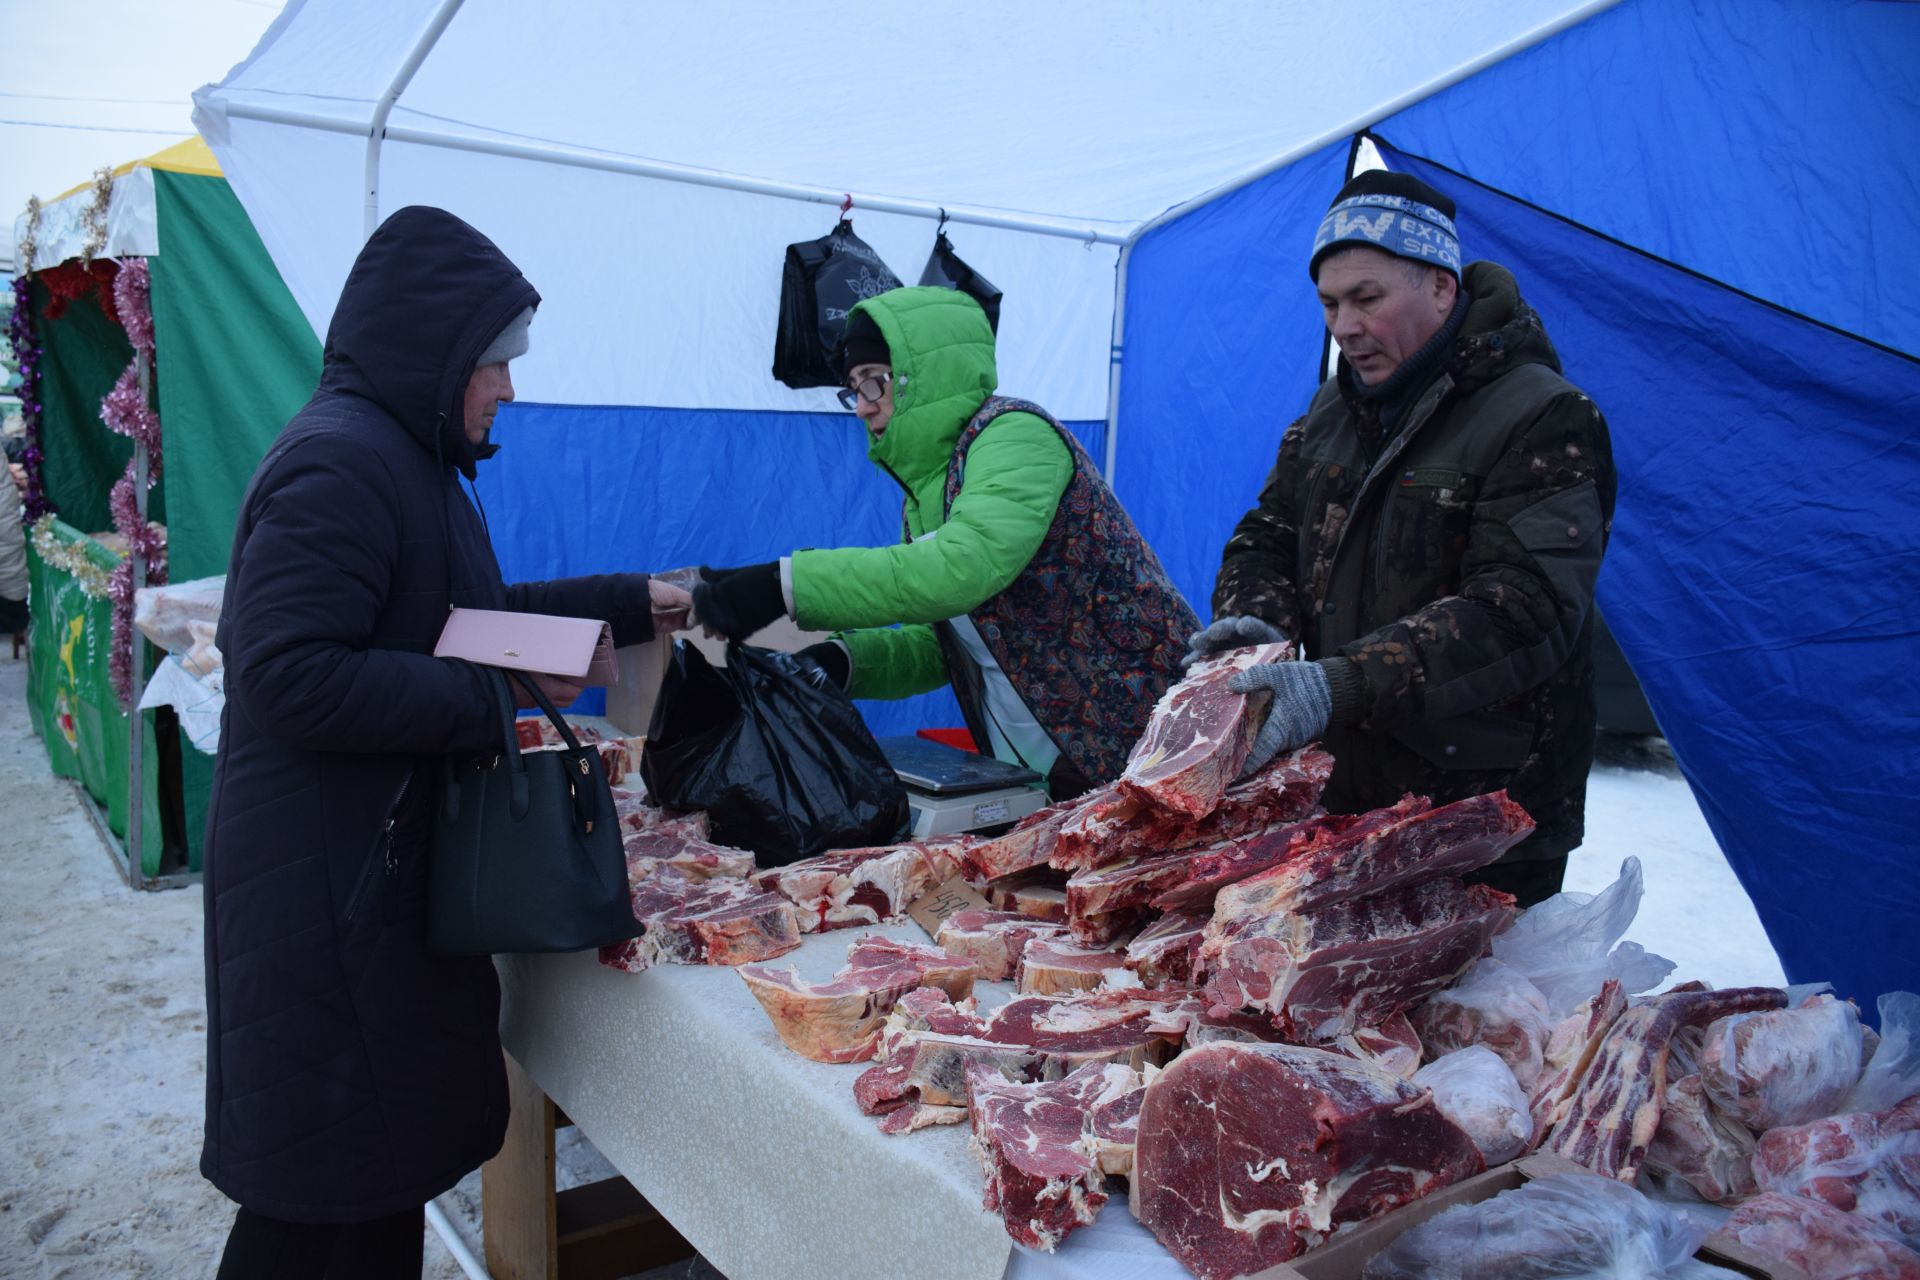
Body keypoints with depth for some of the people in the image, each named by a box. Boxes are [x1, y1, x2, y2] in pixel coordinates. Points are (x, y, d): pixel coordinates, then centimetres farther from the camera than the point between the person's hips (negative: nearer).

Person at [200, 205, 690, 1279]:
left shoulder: (404, 456, 15)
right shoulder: (339, 465, -19)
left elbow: (475, 615, 22)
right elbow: (286, 675, -26)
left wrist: (632, 606, 17)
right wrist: (492, 702, -22)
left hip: (391, 858, 10)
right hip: (326, 879, -10)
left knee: (391, 1149, 20)